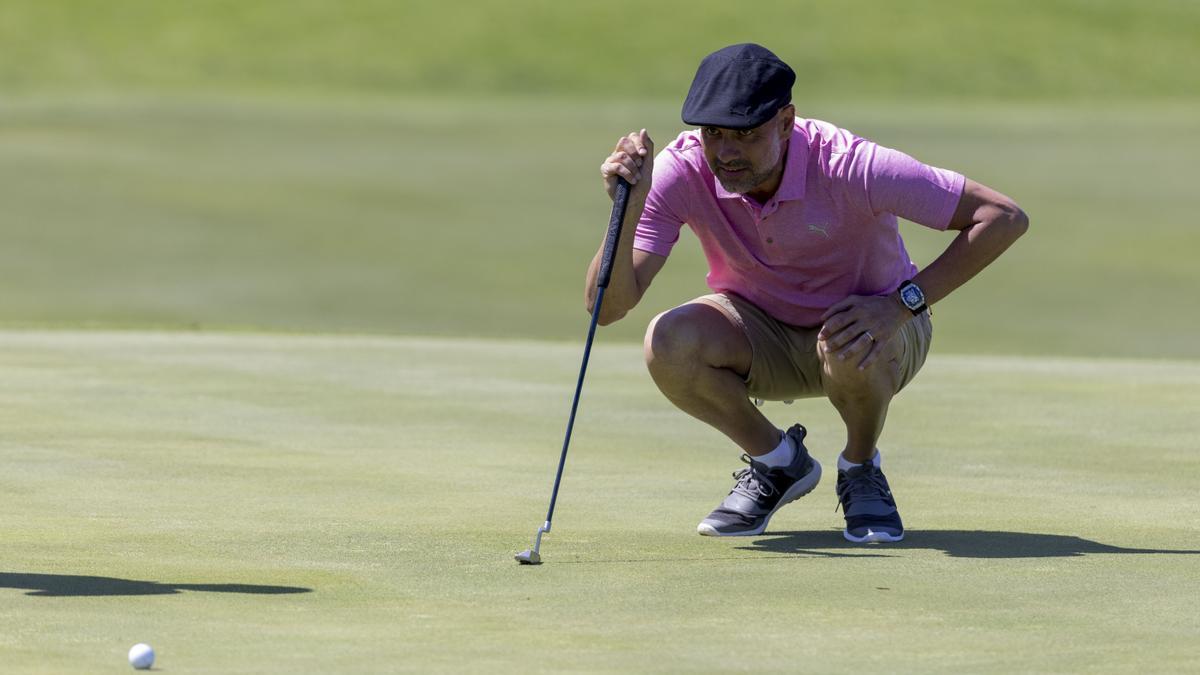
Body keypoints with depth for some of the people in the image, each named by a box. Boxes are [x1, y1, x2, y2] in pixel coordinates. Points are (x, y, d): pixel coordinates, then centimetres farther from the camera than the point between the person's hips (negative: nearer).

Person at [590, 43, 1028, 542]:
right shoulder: (681, 172, -23)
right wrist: (628, 209, -43)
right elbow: (608, 307, -26)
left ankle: (861, 470, -4)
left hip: (885, 332, -3)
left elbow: (1004, 218, -27)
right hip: (762, 338, 3)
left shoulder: (849, 167, -31)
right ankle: (778, 463, 1)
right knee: (668, 342, -27)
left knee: (847, 343, -38)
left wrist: (904, 302, -34)